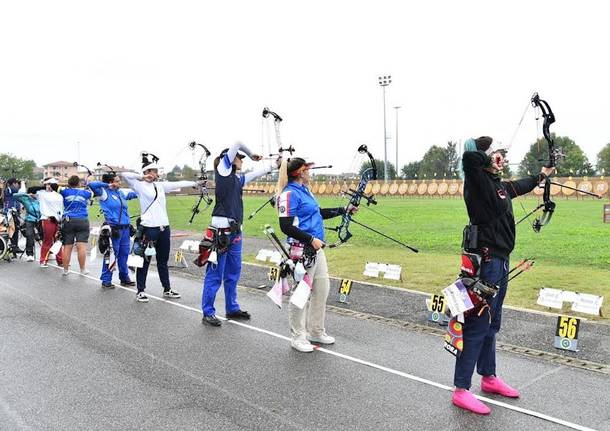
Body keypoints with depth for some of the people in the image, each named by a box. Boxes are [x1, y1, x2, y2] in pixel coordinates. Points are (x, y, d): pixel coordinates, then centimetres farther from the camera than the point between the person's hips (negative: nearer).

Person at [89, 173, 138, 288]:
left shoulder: (121, 193, 15)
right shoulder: (104, 193, -4)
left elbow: (134, 193, 29)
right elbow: (91, 184, -17)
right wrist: (106, 185, -9)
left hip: (125, 228, 7)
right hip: (113, 229, -6)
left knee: (124, 254, 13)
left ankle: (124, 278, 24)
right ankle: (106, 280, 9)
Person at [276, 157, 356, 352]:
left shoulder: (305, 190, 15)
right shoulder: (289, 194, -13)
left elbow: (318, 212, 27)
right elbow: (286, 226, -18)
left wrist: (344, 210, 27)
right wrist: (311, 239, -19)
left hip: (316, 248, 10)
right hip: (302, 250, -10)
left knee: (322, 289, 15)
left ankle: (316, 331, 29)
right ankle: (298, 337, 15)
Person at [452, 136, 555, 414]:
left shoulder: (500, 185, 13)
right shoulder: (479, 180, -13)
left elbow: (519, 186, 36)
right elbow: (469, 153, -33)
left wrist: (541, 176, 53)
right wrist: (488, 153, -12)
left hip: (500, 261, 9)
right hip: (485, 260, -9)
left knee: (491, 324, 19)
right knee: (477, 325, -6)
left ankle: (489, 377, 35)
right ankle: (461, 391, 2)